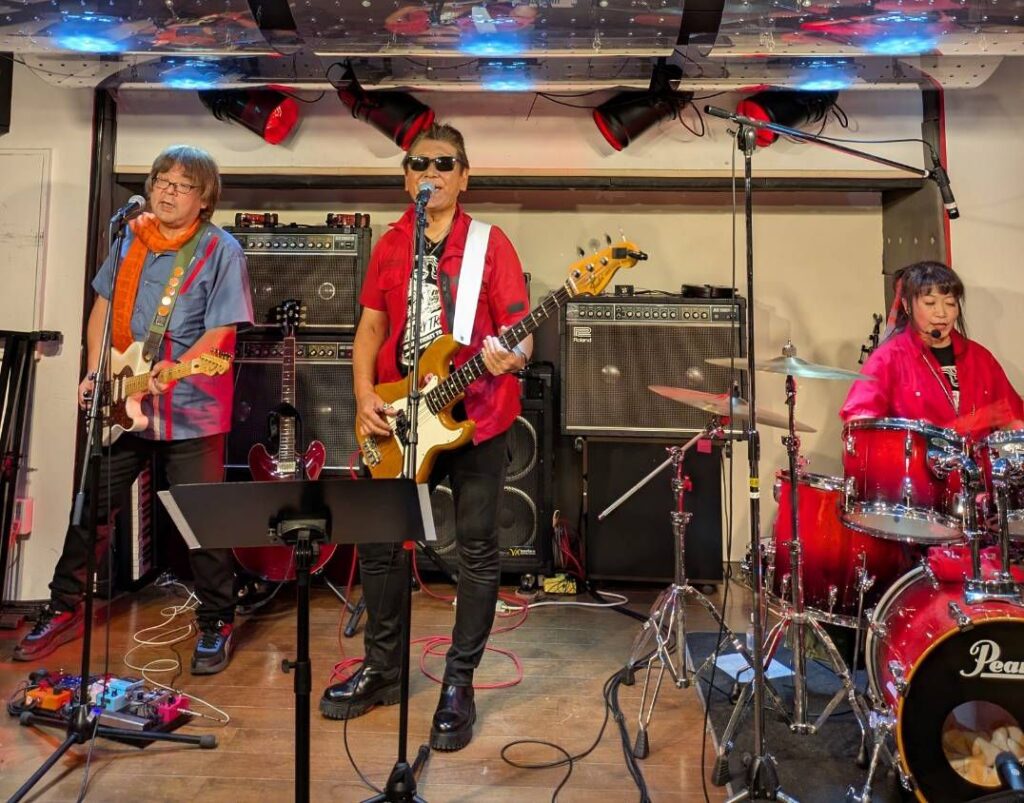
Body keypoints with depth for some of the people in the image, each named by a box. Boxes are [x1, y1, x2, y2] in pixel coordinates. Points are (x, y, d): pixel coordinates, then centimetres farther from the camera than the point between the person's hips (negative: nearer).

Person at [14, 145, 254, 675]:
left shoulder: (221, 250, -7)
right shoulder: (131, 238, 10)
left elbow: (221, 332, -13)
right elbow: (103, 307, 17)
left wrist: (166, 374, -24)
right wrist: (94, 372, 6)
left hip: (191, 411, -5)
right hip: (123, 405, 6)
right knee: (91, 508, 14)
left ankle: (216, 625, 18)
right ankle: (64, 610, 33)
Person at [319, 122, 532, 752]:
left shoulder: (491, 243, -1)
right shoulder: (390, 245, 12)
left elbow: (520, 333, -6)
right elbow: (371, 327, 12)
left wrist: (511, 356, -29)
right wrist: (365, 396, -2)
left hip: (477, 417, -4)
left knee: (477, 550, 3)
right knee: (377, 542, 10)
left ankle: (460, 683, 20)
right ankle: (384, 667, 31)